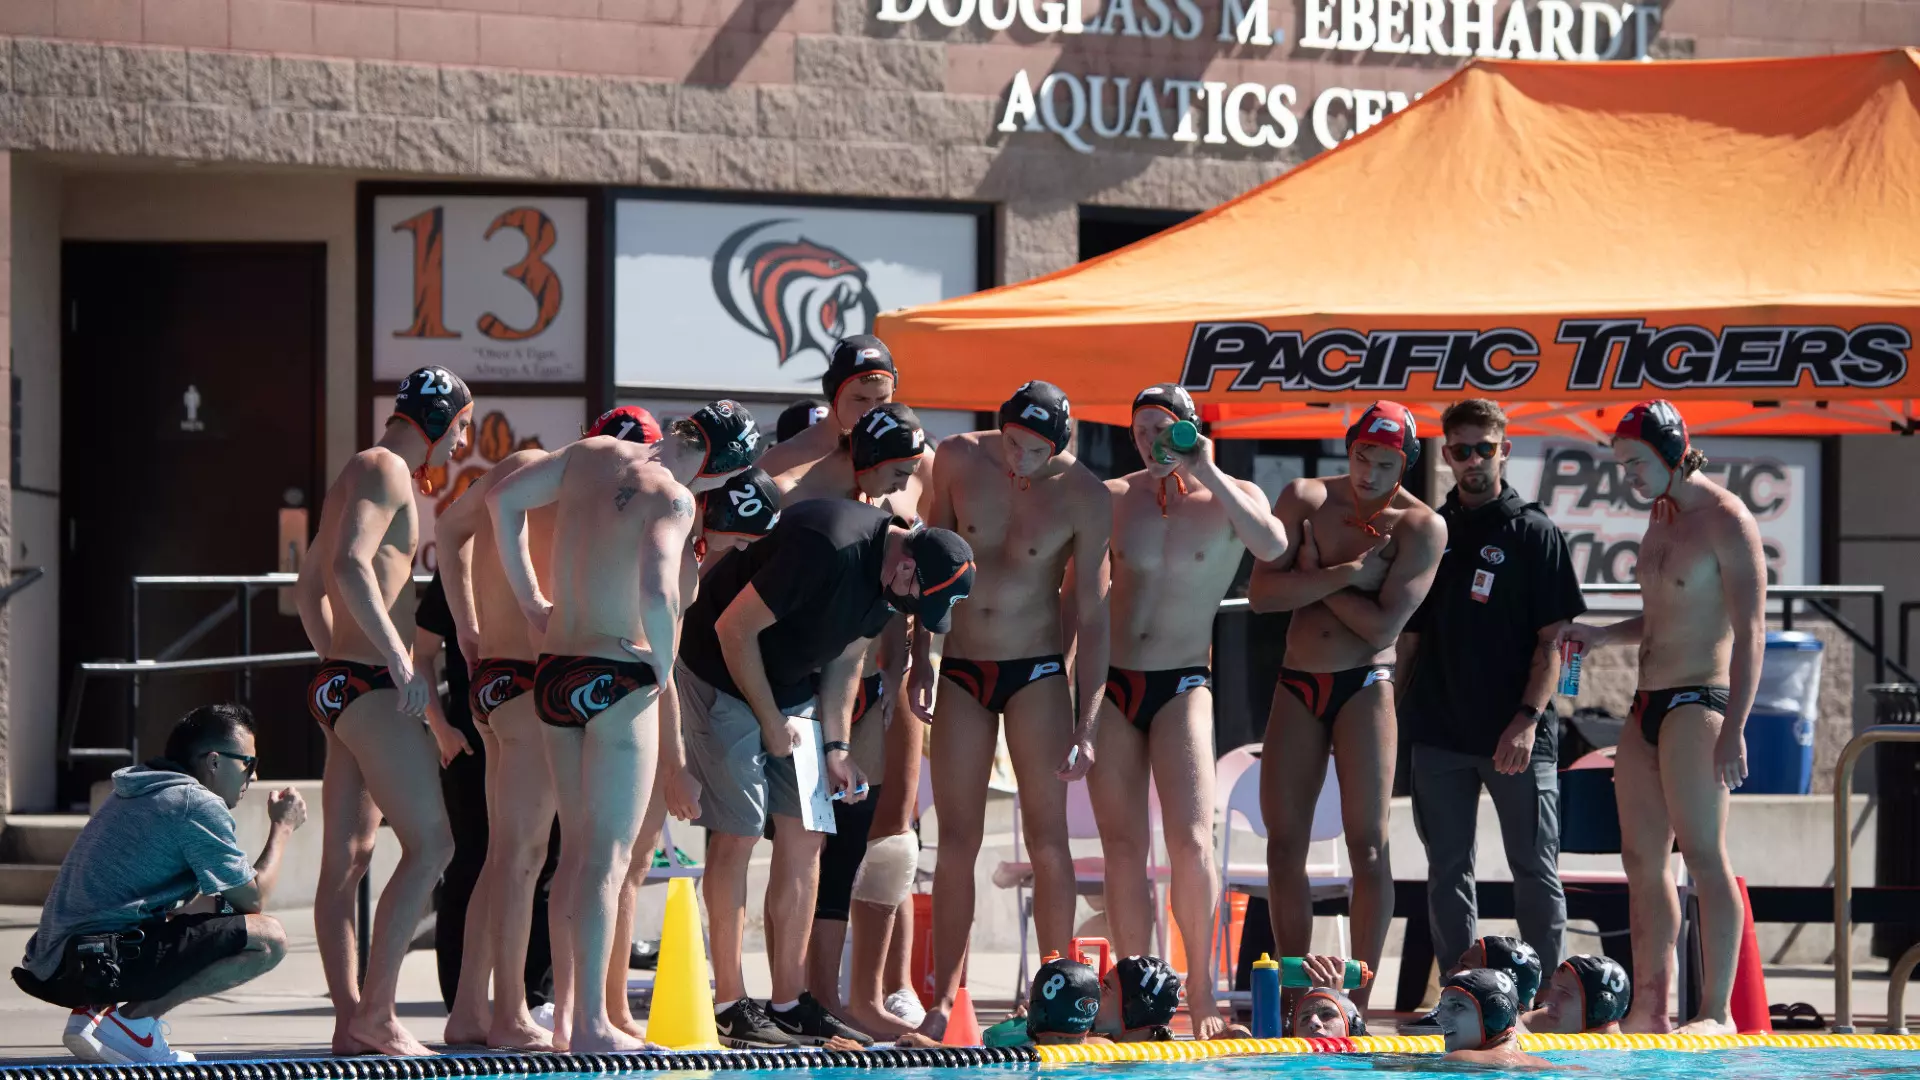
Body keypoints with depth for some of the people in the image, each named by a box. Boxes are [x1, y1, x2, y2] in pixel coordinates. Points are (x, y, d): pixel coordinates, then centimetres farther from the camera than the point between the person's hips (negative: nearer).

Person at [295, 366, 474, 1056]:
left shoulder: (357, 475, 24)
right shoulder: (386, 469, -8)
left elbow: (310, 585, 32)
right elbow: (351, 566, -23)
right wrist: (400, 659, -26)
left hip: (339, 682, 11)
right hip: (372, 686, -11)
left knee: (348, 859, 6)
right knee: (431, 843, -13)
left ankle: (351, 1022, 5)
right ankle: (376, 1014, -15)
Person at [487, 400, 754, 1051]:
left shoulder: (593, 454, 7)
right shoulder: (673, 498, -15)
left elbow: (503, 499, 14)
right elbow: (657, 593, -29)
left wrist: (531, 600, 17)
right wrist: (664, 665, -11)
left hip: (555, 672, 7)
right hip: (618, 677, -7)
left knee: (577, 847, 15)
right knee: (609, 855, -4)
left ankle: (566, 1012, 18)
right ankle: (591, 1024, -7)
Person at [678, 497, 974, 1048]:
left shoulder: (889, 580, -3)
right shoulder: (824, 548, -31)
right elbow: (735, 629, -25)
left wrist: (835, 748, 3)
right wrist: (770, 722, -17)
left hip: (790, 689, 8)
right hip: (723, 677, -8)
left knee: (804, 834, 2)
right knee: (737, 833, -9)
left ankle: (790, 1002, 6)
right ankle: (730, 1003, -4)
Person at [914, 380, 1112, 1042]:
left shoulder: (1085, 499, -12)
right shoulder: (958, 460, -5)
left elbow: (1091, 615, -9)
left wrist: (1086, 722, -14)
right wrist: (920, 658, 3)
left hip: (1037, 673, -2)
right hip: (962, 669, 2)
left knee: (1046, 838, -4)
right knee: (956, 842, 1)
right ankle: (943, 1001, 3)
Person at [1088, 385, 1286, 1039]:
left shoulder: (1231, 497, 1)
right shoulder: (1115, 499, 7)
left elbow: (1273, 547, -21)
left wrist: (1207, 474, -21)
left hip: (1182, 687, -2)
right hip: (1111, 686, 3)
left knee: (1190, 843, -15)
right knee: (1123, 847, 1)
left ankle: (1201, 992, -7)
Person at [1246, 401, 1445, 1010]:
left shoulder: (1420, 526, -4)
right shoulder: (1305, 499, 5)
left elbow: (1384, 625, -14)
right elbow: (1261, 592, -5)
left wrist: (1314, 578, -8)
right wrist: (1343, 574, -13)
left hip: (1365, 686, -4)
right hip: (1297, 685, 4)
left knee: (1368, 844, -7)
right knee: (1284, 841, 1)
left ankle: (1358, 1000, -6)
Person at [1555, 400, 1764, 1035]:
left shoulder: (1725, 521, -11)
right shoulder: (1663, 517, 17)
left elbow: (1749, 631, -16)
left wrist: (1733, 728, -22)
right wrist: (1602, 637, 12)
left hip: (1696, 701, -9)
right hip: (1647, 707, 9)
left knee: (1704, 856, -10)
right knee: (1642, 858, 7)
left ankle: (1717, 1012, -10)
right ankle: (1650, 1008, 10)